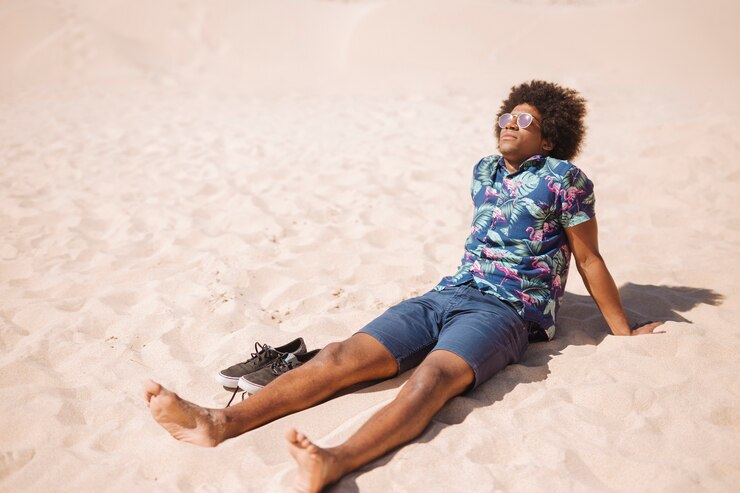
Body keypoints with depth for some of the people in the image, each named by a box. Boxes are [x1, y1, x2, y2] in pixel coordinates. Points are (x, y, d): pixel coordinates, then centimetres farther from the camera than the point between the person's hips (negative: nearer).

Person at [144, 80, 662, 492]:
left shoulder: (564, 179, 2)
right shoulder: (484, 172, 18)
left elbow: (590, 260, 6)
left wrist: (624, 330, 11)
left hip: (507, 309, -5)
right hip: (449, 293, 6)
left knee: (433, 375, -37)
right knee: (345, 354, -17)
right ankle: (220, 421, -31)